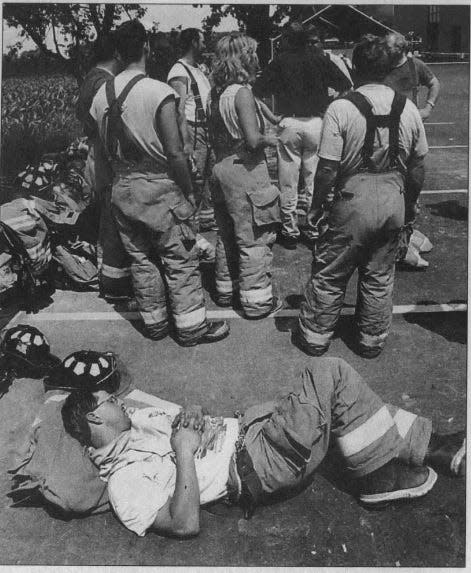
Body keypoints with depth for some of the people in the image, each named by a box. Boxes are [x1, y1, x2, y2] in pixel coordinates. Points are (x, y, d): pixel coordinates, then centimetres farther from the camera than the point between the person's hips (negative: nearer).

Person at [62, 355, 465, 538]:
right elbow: (186, 524, -21)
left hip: (244, 431, 9)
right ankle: (378, 476, 0)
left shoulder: (137, 420, 13)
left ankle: (431, 446, 15)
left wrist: (192, 415, -3)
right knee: (331, 376, -18)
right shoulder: (124, 483, -12)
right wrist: (183, 451, -20)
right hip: (256, 468, -9)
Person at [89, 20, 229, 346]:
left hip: (122, 189, 6)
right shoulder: (159, 92, -15)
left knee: (141, 260, 15)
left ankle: (154, 323, 28)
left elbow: (105, 148, 7)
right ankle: (191, 328, 16)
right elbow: (175, 153, -16)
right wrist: (188, 193, -6)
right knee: (181, 261, 6)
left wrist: (124, 175, 17)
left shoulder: (102, 96, 3)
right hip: (160, 188, -6)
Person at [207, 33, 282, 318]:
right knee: (255, 240, 1)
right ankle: (256, 300, 10)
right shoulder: (243, 92, -16)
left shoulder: (216, 93, 9)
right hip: (246, 170, -9)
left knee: (228, 235, 18)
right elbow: (253, 139, -23)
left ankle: (226, 290, 31)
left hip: (222, 167, 9)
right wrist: (270, 139, -5)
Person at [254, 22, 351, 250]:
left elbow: (257, 91, 0)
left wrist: (271, 116, 12)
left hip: (289, 124, -1)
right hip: (316, 123, 2)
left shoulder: (279, 62, 3)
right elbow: (345, 86, 9)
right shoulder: (320, 61, 8)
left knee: (288, 184, 5)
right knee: (315, 181, 8)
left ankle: (290, 233, 9)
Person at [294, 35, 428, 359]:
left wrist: (317, 206, -1)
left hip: (354, 200, -4)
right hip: (394, 199, 4)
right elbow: (418, 166, 7)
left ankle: (315, 337, 24)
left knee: (330, 274, 11)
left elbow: (328, 168, -13)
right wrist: (411, 203, 20)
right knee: (380, 276, 16)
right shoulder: (409, 109, 2)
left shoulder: (341, 108, -12)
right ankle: (373, 341, 30)